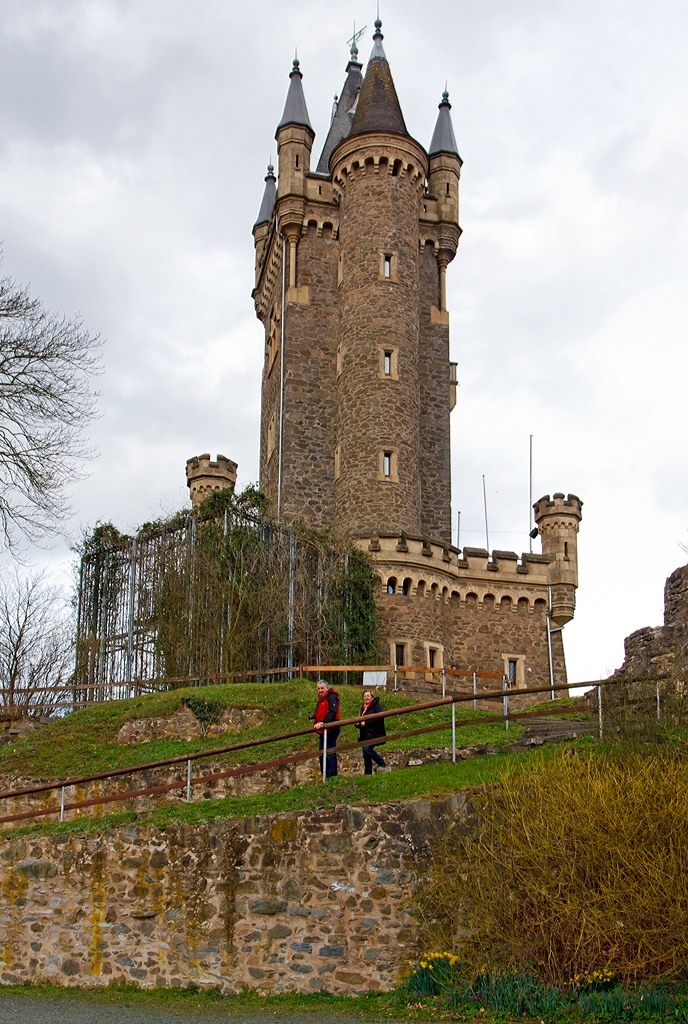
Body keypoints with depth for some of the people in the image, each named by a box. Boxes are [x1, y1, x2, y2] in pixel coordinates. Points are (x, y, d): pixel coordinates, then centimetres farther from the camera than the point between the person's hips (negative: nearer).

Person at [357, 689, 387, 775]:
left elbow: (380, 718, -19)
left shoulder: (377, 706, -5)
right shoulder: (363, 708, 20)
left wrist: (366, 723, -17)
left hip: (374, 733, -8)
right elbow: (361, 720, 28)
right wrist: (360, 724, 3)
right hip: (365, 734, 8)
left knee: (367, 749, -22)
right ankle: (367, 773, 9)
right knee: (365, 754, 4)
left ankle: (382, 764, -9)